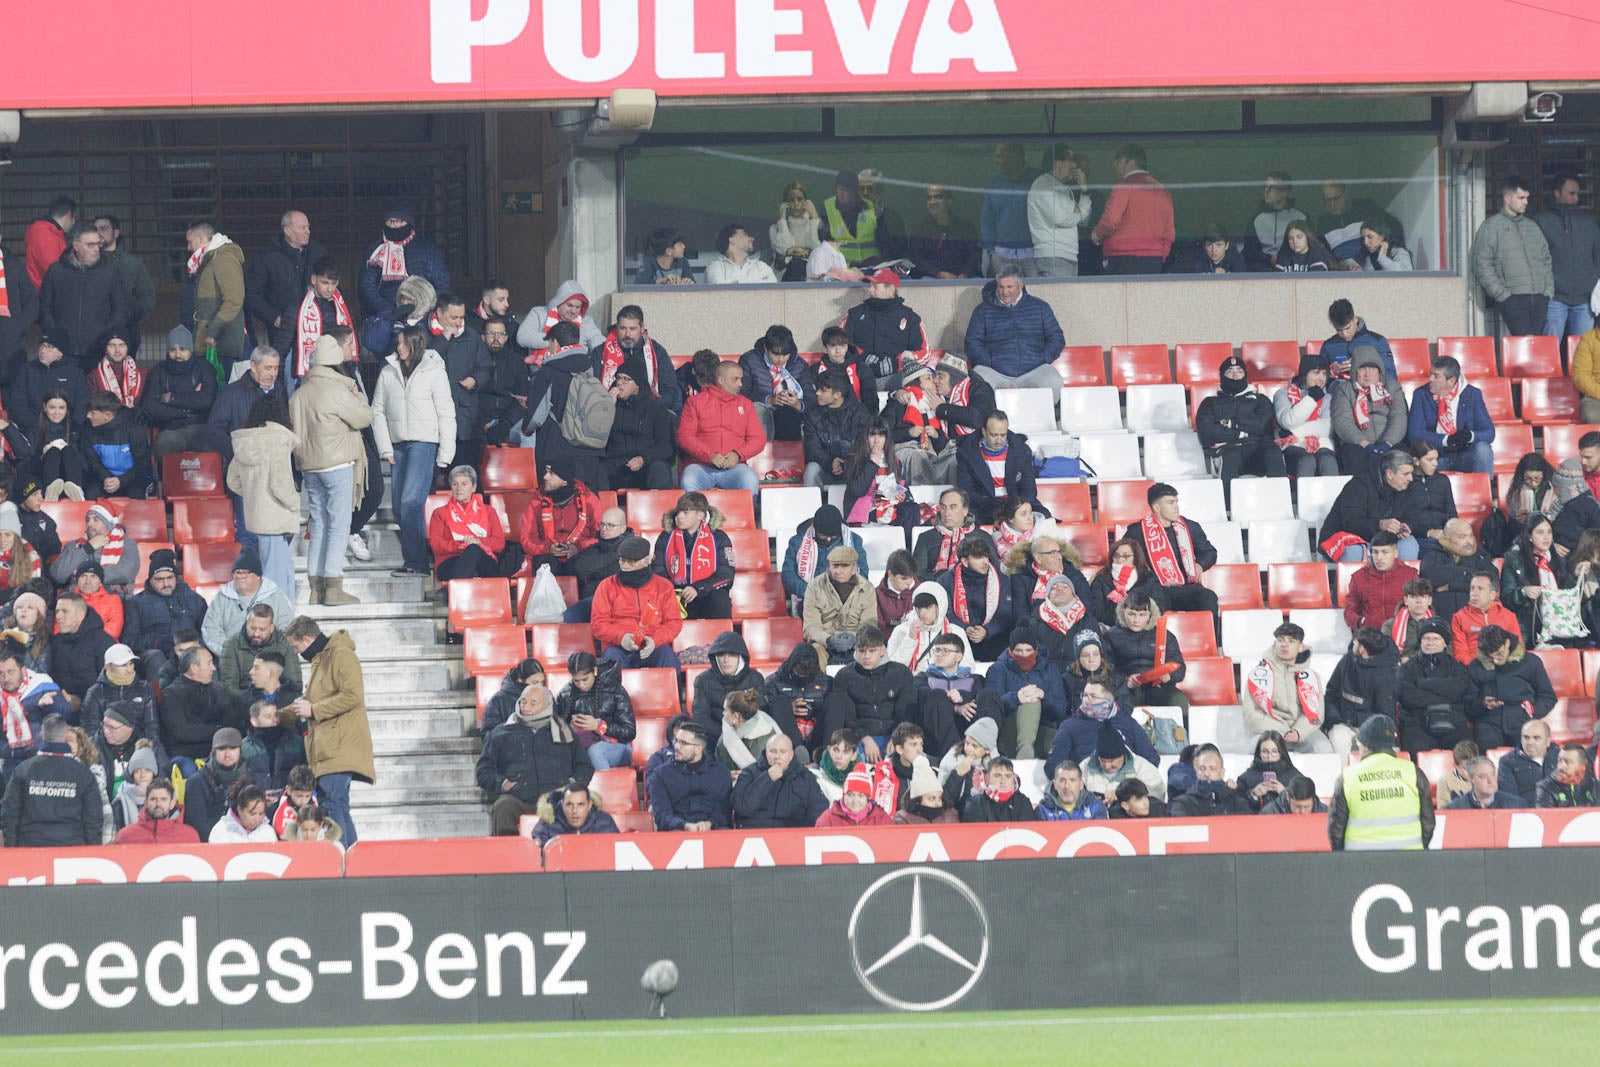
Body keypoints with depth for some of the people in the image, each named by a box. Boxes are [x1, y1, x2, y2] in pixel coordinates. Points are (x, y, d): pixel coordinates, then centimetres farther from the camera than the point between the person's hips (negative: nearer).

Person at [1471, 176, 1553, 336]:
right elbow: (1482, 266, -3)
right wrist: (1502, 295, -11)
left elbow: (1546, 260, 25)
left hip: (1539, 299, 6)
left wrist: (1548, 290, 10)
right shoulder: (1491, 227, 3)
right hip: (1513, 299, -6)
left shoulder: (1532, 227, 21)